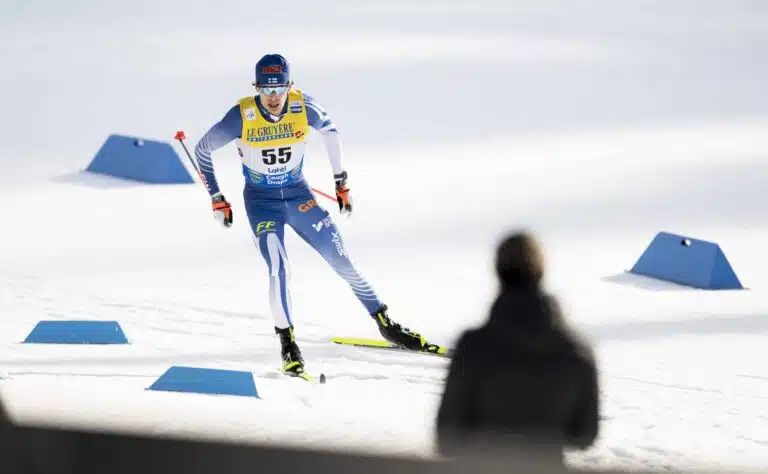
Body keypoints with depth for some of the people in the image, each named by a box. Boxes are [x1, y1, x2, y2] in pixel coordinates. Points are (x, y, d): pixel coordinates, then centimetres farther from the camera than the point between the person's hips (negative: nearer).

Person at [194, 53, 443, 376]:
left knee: (342, 261, 2)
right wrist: (217, 200, -5)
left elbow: (330, 131, 5)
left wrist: (341, 181, 9)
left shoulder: (304, 107, -18)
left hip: (298, 195, 2)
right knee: (278, 269, -21)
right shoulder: (242, 117, -23)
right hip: (261, 201, -2)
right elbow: (202, 150, -7)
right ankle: (287, 343, -6)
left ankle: (386, 325, 16)